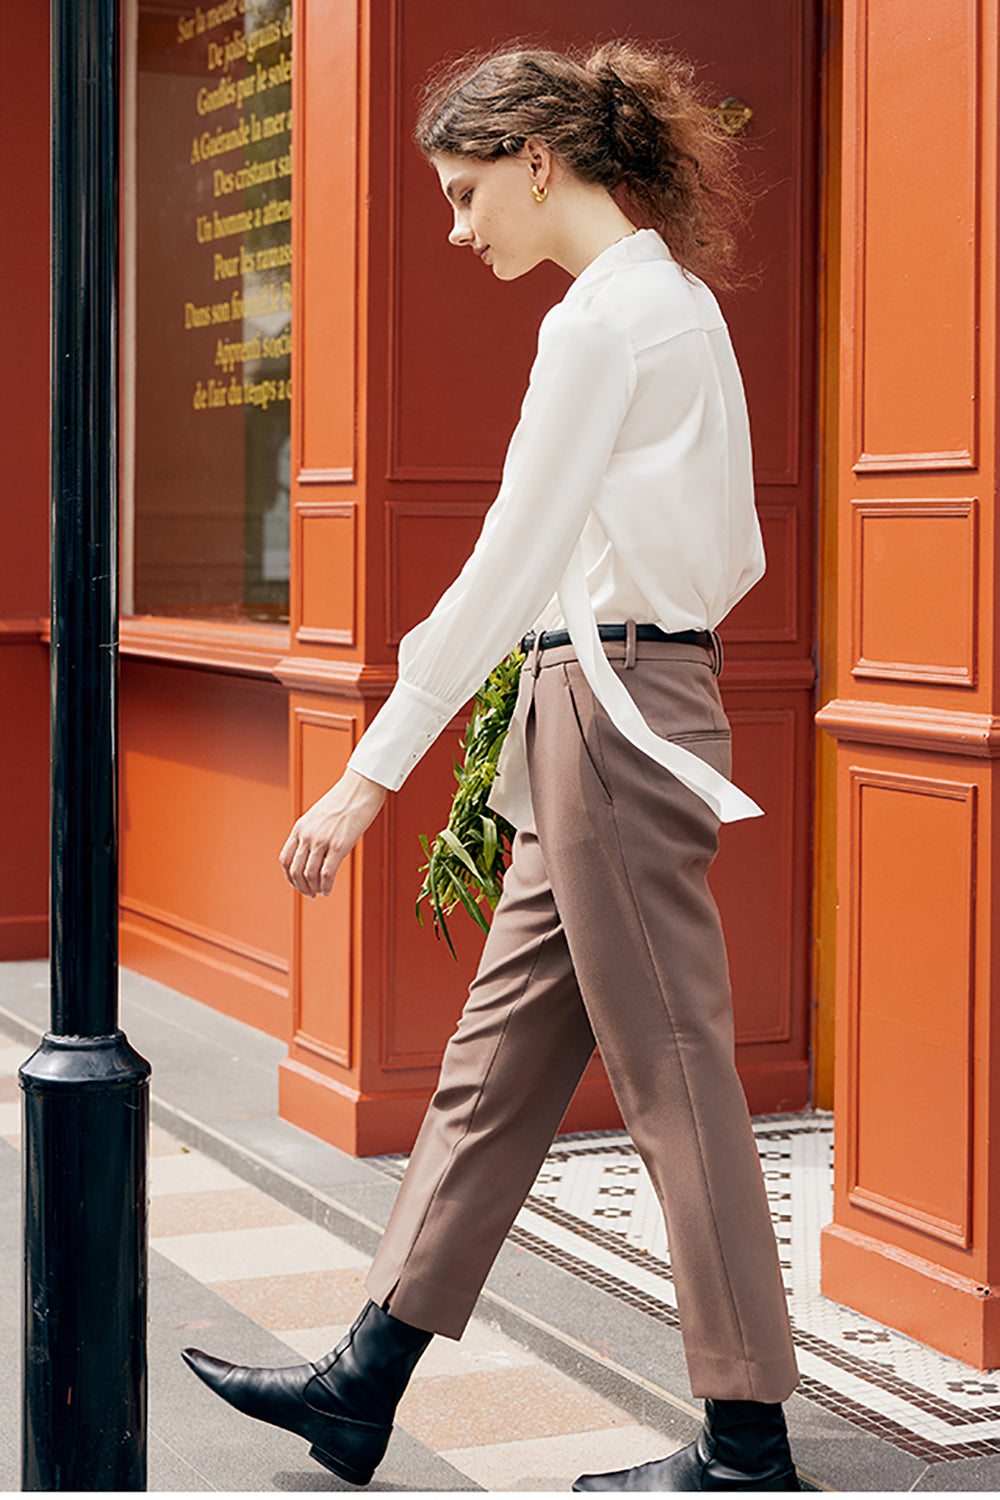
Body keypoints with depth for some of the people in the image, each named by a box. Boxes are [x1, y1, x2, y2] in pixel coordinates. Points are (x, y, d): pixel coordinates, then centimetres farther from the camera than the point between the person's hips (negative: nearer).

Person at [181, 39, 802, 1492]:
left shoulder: (605, 313, -14)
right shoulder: (678, 298, 15)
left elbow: (510, 560, -19)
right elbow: (734, 553, 18)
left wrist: (374, 772, -18)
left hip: (614, 715, -10)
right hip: (632, 703, 10)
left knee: (673, 1073, -3)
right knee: (497, 1061, 12)